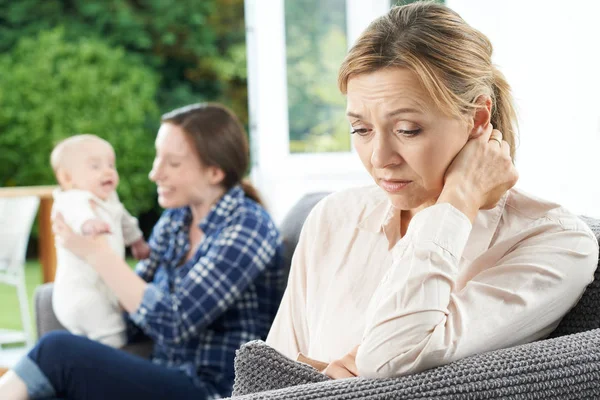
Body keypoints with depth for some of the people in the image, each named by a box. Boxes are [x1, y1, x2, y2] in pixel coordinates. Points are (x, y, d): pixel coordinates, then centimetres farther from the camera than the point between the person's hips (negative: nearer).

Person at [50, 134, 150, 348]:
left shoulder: (109, 201, 10)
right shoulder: (75, 200, -22)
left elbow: (124, 222, 32)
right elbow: (77, 212, -48)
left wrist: (138, 242, 49)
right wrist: (87, 222, -71)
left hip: (104, 289, 10)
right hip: (80, 293, -10)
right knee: (113, 337, -16)